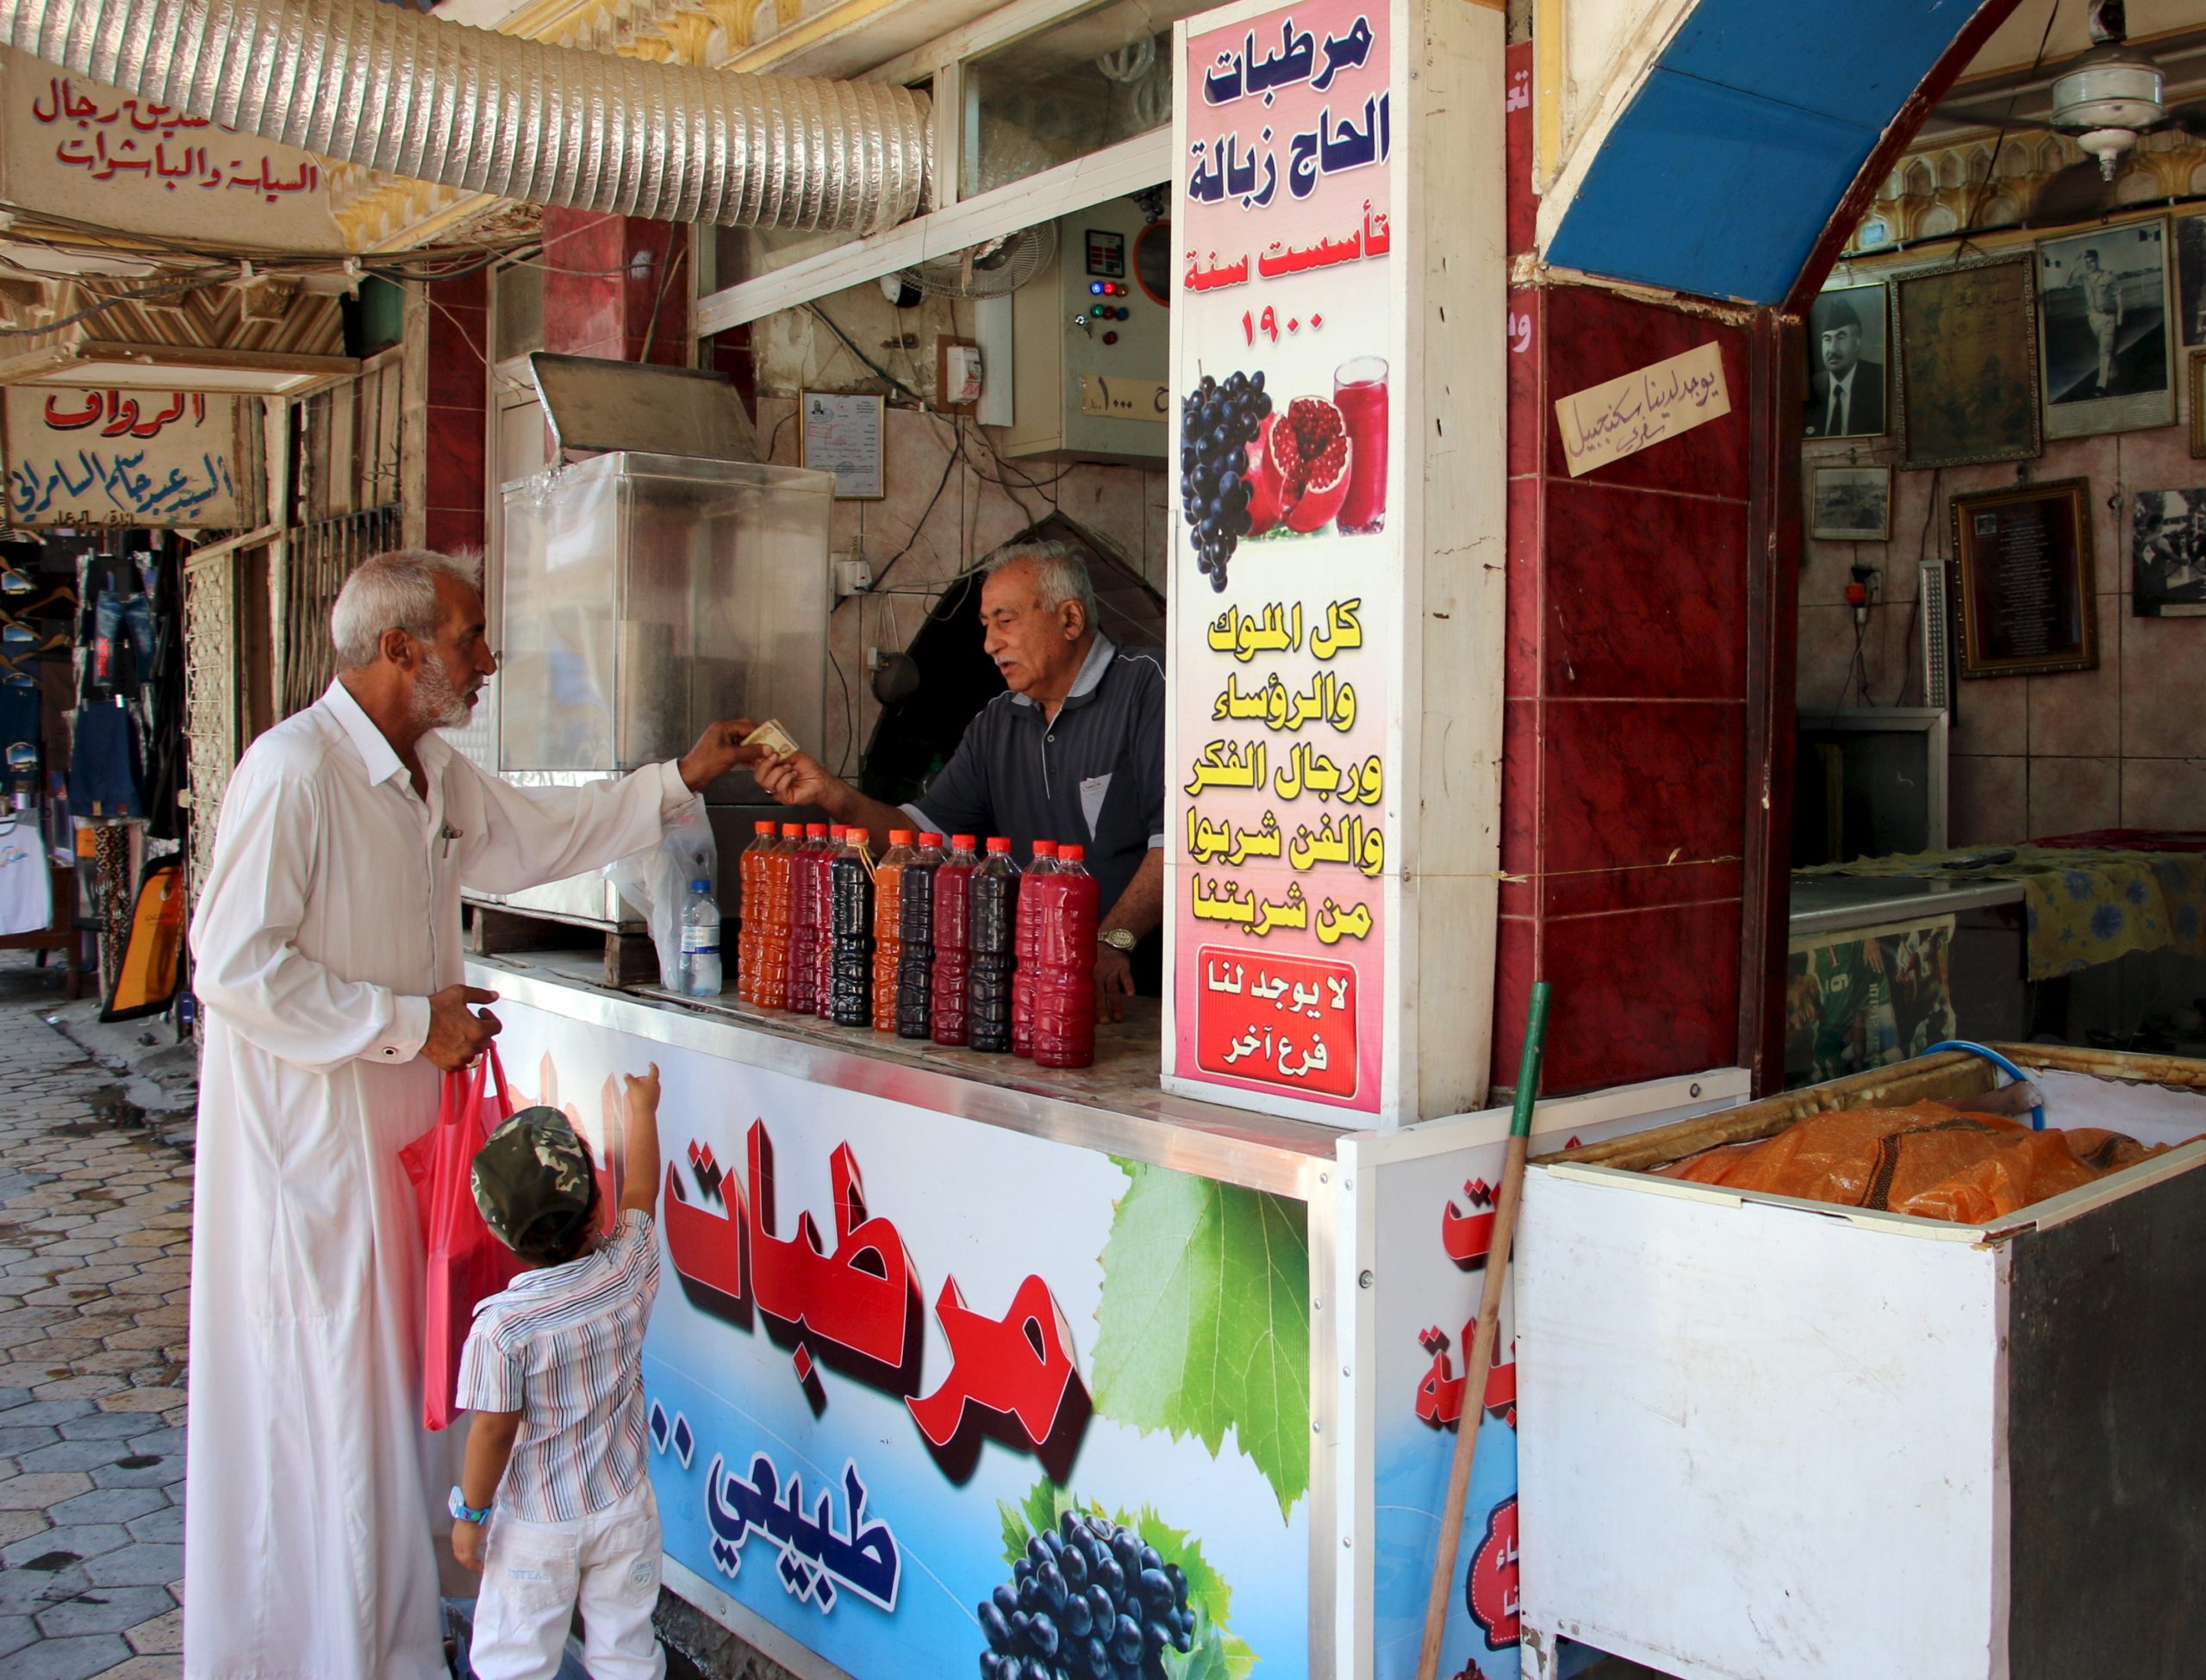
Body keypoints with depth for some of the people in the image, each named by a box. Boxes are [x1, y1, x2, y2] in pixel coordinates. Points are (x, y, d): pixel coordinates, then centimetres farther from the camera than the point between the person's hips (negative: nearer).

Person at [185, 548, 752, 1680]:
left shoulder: (432, 771, 9)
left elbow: (538, 834, 25)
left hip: (397, 1134, 9)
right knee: (320, 1404, 2)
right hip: (308, 1139, -9)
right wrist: (409, 1022, -20)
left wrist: (678, 781, 22)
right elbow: (236, 968, -22)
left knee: (397, 1392, 17)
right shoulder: (293, 771, -20)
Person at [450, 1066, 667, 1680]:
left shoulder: (502, 1326, -25)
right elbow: (640, 1193, 3)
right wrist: (643, 1109, 18)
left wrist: (470, 1514, -2)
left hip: (537, 1524, -3)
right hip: (625, 1509, 3)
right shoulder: (630, 1271, -15)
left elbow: (494, 1431, -18)